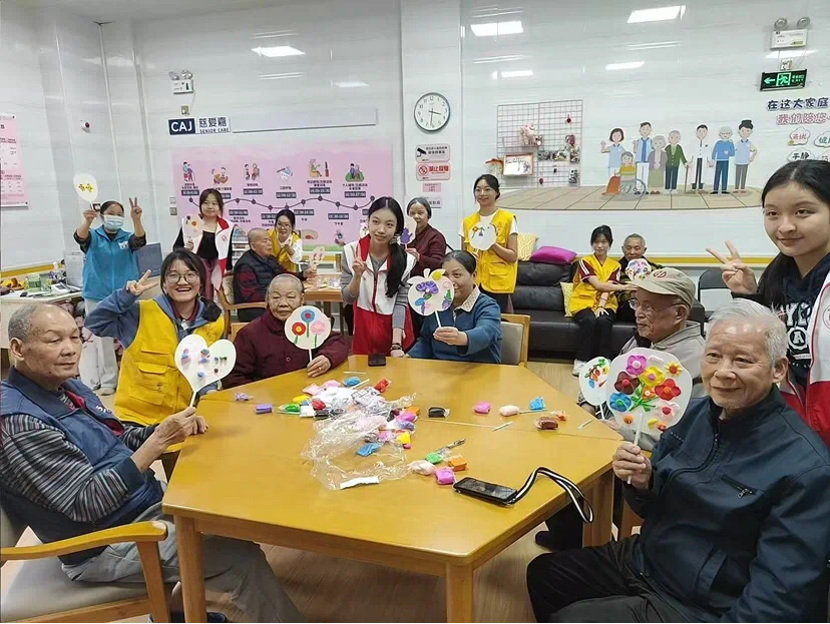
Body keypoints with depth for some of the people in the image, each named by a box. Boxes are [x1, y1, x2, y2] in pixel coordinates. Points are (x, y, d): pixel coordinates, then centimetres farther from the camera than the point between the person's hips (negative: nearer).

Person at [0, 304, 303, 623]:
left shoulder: (67, 387, 3)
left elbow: (118, 439, 14)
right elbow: (87, 503, -27)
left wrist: (169, 430, -5)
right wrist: (159, 441, -30)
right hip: (107, 544, -9)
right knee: (241, 556, -16)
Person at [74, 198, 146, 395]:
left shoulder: (127, 237, 4)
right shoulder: (94, 237, 2)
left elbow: (139, 240, -19)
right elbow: (80, 237, -21)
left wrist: (136, 219, -39)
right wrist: (87, 221, -43)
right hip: (97, 296, -1)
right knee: (102, 338, 3)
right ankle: (107, 381, 12)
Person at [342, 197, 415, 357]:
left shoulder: (405, 260, -12)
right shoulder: (351, 251, -11)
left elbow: (401, 303, -11)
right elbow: (348, 299, -8)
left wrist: (396, 345, -20)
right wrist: (357, 276, -27)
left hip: (395, 328, 0)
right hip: (364, 329, 0)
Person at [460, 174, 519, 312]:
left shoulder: (508, 219, -2)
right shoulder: (468, 222, 10)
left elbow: (513, 256, -3)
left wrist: (493, 244, -17)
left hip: (497, 283, -3)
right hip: (473, 283, 3)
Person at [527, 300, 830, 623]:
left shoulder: (803, 466, -23)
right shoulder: (694, 411, -4)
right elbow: (655, 507, 7)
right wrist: (641, 483, -15)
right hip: (643, 559, 6)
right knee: (543, 574, 11)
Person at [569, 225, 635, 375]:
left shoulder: (615, 265, 10)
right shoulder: (585, 261, 1)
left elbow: (608, 288, -4)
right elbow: (598, 285, -10)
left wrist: (601, 306, -22)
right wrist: (623, 287, -15)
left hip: (606, 304, 2)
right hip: (583, 302, -2)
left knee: (603, 321, -32)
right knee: (590, 321, -34)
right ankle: (581, 360, -22)